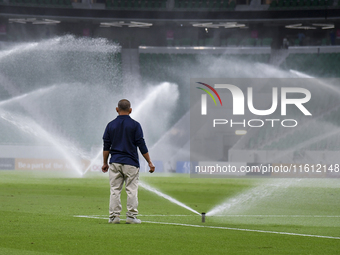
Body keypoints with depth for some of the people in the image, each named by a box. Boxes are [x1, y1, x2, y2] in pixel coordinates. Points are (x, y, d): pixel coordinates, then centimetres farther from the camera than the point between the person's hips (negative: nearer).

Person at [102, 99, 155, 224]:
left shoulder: (111, 125, 5)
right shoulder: (135, 125, -3)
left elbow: (106, 147, 6)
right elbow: (141, 145, -4)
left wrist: (105, 163, 15)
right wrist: (149, 162, 1)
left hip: (115, 162, 2)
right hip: (131, 162, -2)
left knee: (115, 190, 4)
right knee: (132, 190, 1)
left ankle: (114, 216, 1)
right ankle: (131, 216, -2)